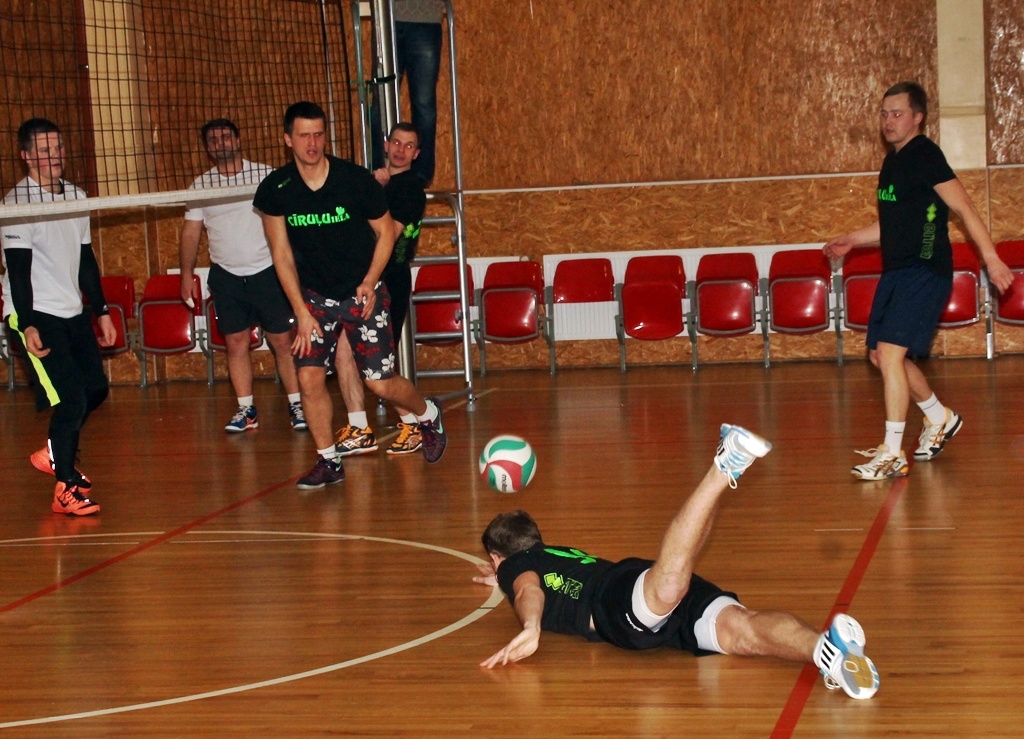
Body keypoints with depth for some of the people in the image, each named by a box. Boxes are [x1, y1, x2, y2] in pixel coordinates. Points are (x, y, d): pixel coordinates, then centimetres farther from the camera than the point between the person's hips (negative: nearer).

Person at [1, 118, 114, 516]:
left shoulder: (77, 197, 12)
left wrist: (101, 312, 17)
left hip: (74, 314, 8)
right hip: (37, 315, -8)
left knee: (95, 389, 12)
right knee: (71, 398, -13)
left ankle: (56, 454, 33)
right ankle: (65, 489, -4)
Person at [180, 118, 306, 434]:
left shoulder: (265, 175, -2)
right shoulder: (201, 185, 5)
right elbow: (191, 232, 9)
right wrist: (186, 273, 3)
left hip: (267, 271, -2)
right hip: (226, 275, 2)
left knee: (282, 341, -1)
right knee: (236, 343, 3)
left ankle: (296, 404, 7)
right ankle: (246, 410, 10)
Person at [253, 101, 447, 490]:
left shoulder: (356, 179, -14)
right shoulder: (274, 190, -9)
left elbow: (386, 231, 0)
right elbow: (282, 253, -3)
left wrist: (370, 281, -12)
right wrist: (301, 312, -9)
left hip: (362, 294, -2)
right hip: (314, 295, 2)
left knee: (381, 382, -4)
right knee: (309, 377, -11)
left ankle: (428, 414, 28)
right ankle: (328, 461, 7)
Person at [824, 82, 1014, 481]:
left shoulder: (925, 155, -11)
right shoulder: (893, 161, 15)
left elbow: (964, 208, -15)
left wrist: (991, 258, -21)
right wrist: (853, 238, 21)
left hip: (925, 271, -9)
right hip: (896, 271, 9)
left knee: (890, 352, -16)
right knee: (881, 354, 13)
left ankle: (893, 453, -11)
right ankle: (940, 418, 33)